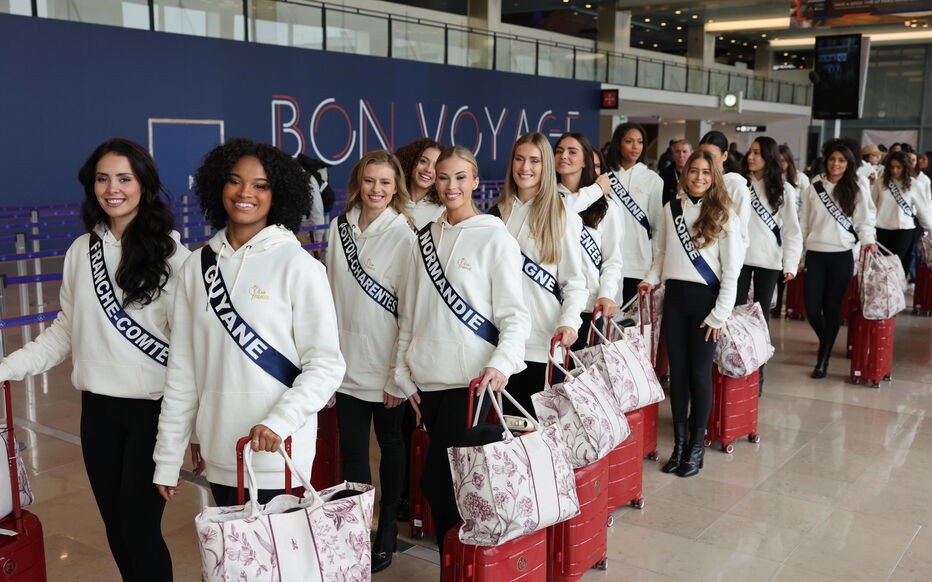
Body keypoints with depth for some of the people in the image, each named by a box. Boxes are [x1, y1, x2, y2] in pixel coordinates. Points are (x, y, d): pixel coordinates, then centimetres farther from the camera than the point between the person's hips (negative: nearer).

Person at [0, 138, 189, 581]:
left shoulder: (170, 253, -8)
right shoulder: (81, 251, 6)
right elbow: (65, 330, 12)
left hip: (155, 407, -5)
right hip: (98, 408, 5)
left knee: (139, 525, 0)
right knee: (115, 525, 14)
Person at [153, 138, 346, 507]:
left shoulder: (298, 266, -7)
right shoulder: (197, 266, 5)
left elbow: (325, 364, -8)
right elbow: (182, 368, 9)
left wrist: (278, 423, -23)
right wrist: (167, 457, 9)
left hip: (275, 456, -4)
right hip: (218, 456, 4)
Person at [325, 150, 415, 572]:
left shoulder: (403, 235, -8)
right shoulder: (338, 228, 5)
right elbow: (333, 294, 12)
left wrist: (401, 375, -11)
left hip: (385, 365, -3)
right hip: (346, 362, 4)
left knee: (390, 444, 12)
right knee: (351, 451, 8)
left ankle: (387, 529, 27)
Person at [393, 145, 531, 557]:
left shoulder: (495, 237, -3)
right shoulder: (425, 238, 11)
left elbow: (514, 314, -6)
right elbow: (409, 312, 15)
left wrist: (501, 363, -21)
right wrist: (402, 370, 11)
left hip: (469, 379, -5)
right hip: (427, 378, 5)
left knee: (436, 479, -8)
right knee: (445, 475, 9)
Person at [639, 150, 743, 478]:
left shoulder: (723, 214, -4)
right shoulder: (671, 209, 6)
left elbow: (732, 270, -5)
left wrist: (719, 314, -9)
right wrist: (652, 278, -1)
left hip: (706, 298, -3)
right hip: (674, 295, 3)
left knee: (699, 372, 1)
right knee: (677, 371, 7)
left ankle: (697, 445, 15)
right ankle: (679, 443, 18)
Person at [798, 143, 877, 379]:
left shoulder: (857, 189, 3)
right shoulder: (814, 188, 7)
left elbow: (865, 219, 2)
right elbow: (803, 221, 10)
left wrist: (867, 240, -16)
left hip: (842, 256, -1)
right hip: (815, 254, 1)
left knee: (832, 307, 3)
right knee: (811, 307, -1)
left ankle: (823, 358, 15)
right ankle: (826, 342, 30)